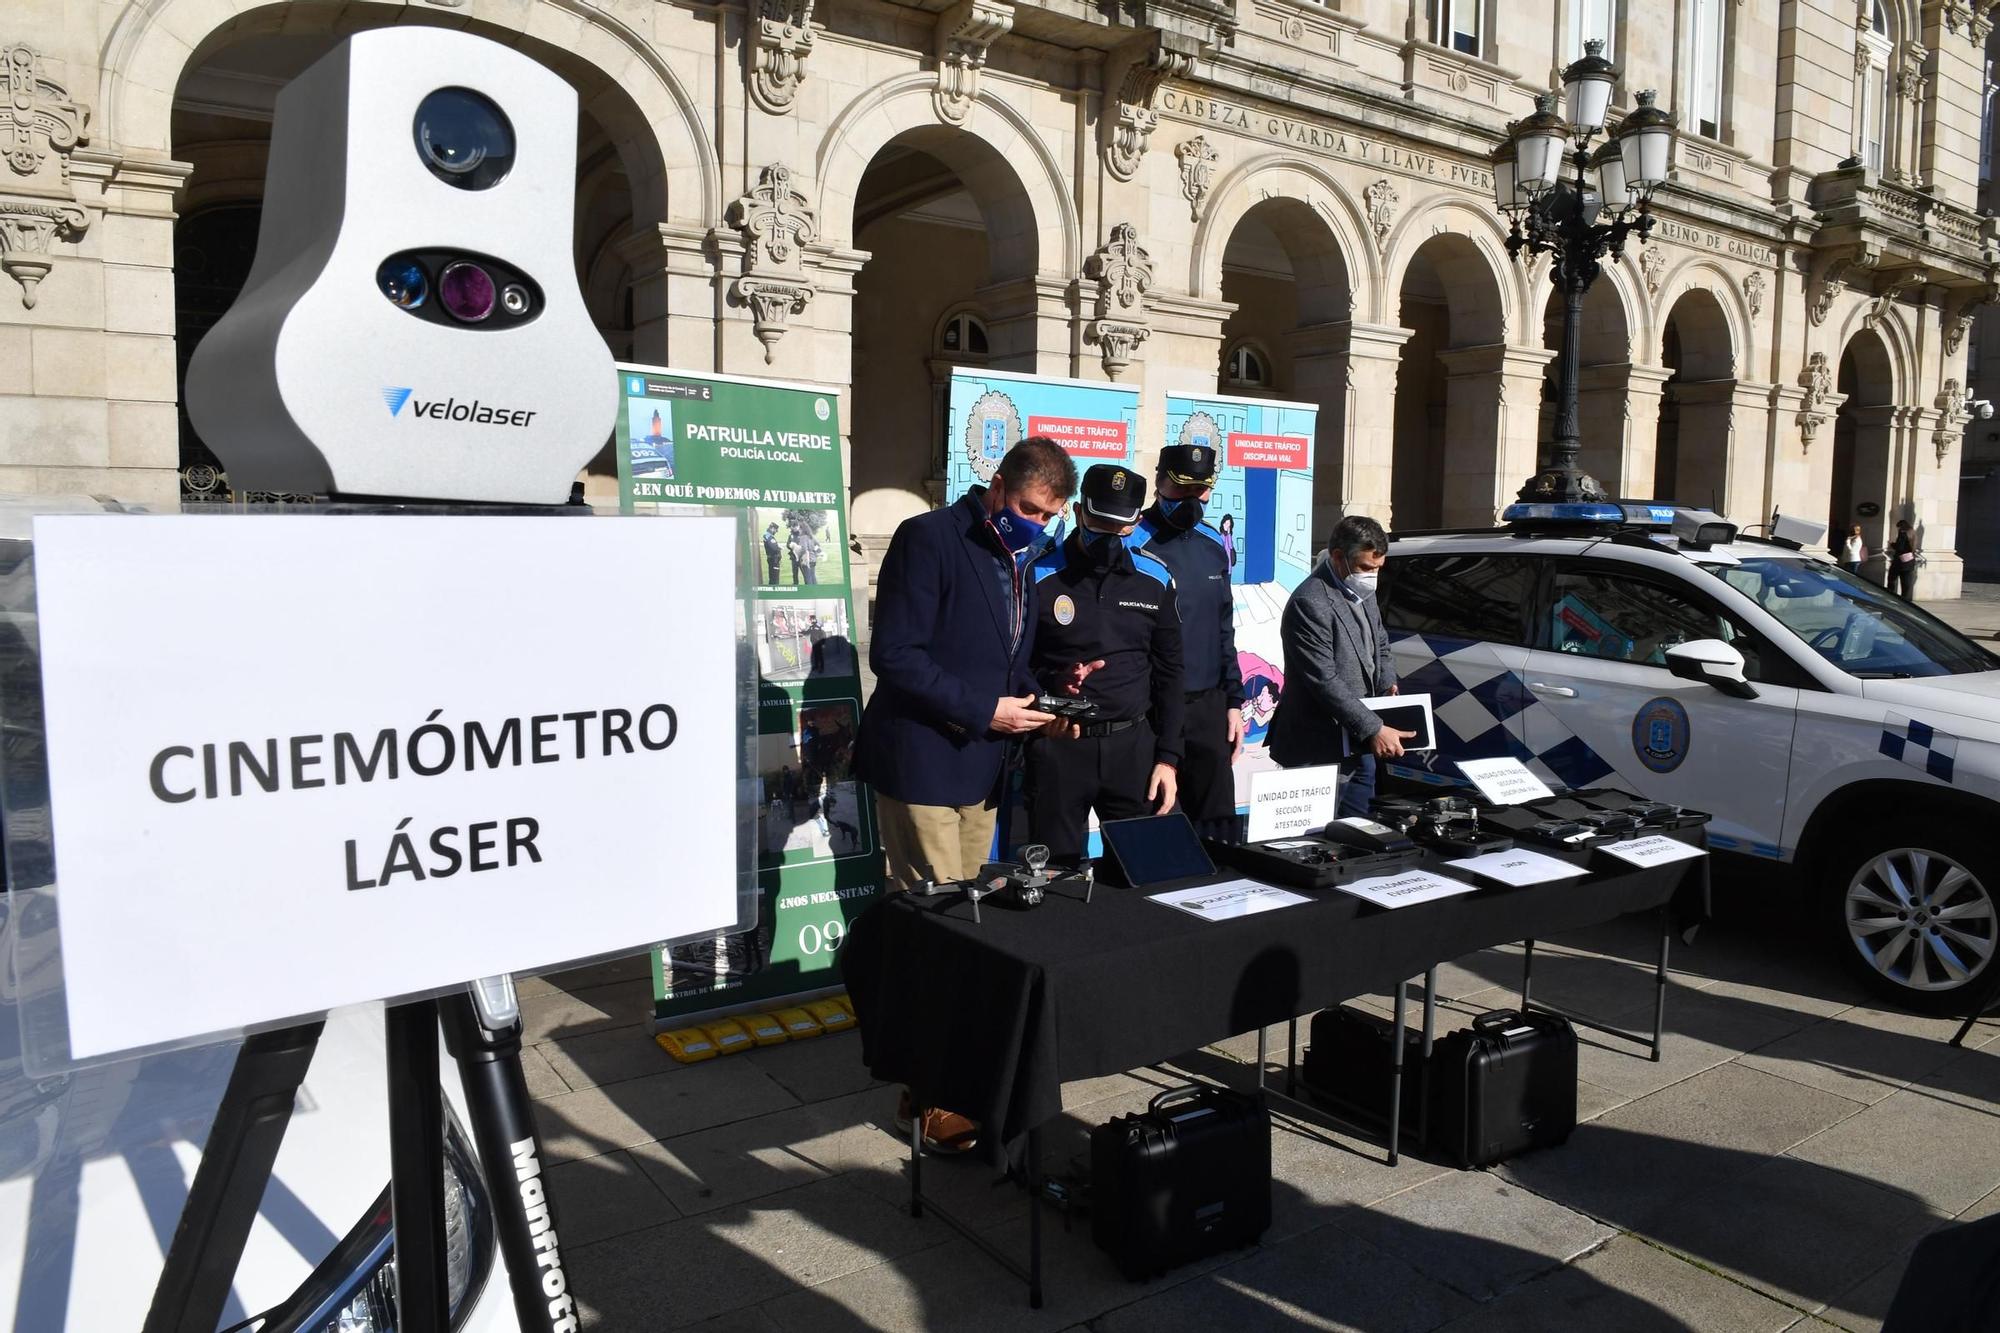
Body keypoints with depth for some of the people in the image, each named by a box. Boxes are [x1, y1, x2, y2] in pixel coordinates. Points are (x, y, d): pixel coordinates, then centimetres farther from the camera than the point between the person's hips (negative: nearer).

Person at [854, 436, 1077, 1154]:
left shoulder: (1020, 559, 13)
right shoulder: (929, 539, -13)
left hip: (980, 768, 8)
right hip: (921, 762, -8)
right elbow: (895, 656, -18)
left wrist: (1034, 703, 3)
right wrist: (984, 711, -20)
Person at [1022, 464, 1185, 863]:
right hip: (1058, 746, -2)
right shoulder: (1038, 577, -6)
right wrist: (1054, 684, -21)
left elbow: (1168, 674, 9)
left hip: (1133, 745, 3)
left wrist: (1167, 757, 4)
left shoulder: (1155, 580, 4)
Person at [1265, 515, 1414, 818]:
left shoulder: (1363, 593, 9)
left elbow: (1380, 646, 24)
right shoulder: (1310, 603, -21)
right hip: (1321, 751, -9)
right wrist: (1374, 729, -22)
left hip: (1359, 745, 9)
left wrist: (1387, 684, 4)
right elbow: (1325, 682, -23)